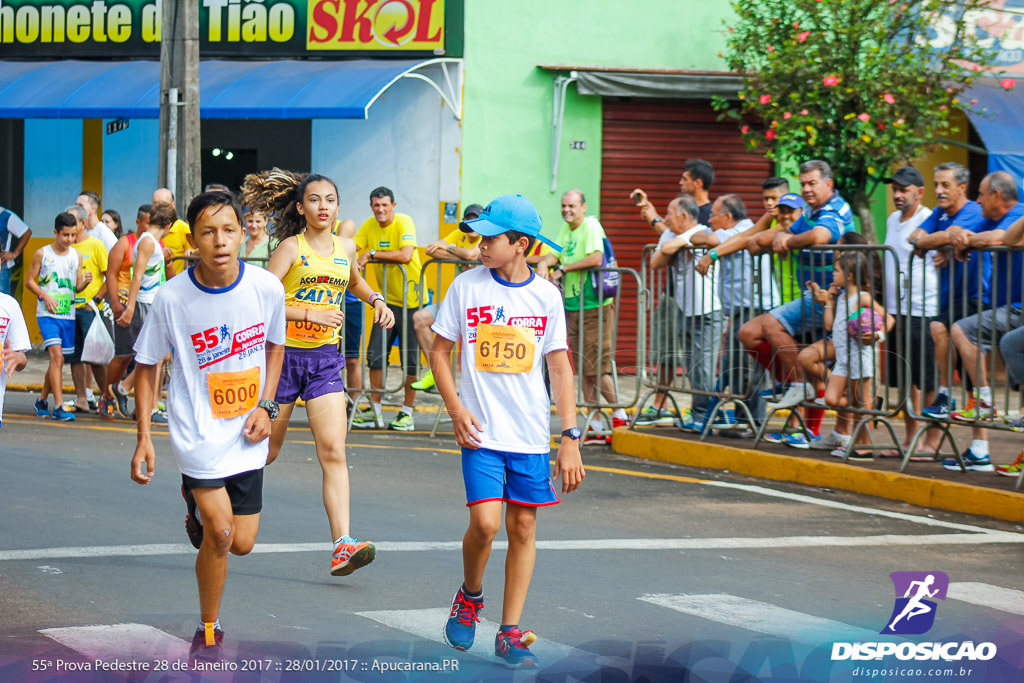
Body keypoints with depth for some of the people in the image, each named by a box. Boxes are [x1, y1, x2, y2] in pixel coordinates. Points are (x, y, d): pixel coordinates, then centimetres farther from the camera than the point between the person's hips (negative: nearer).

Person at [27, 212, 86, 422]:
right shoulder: (42, 254, -1)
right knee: (56, 356, -17)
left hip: (68, 315, 4)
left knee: (58, 360, 10)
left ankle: (42, 400, 29)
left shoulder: (76, 256, 9)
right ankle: (58, 406, -20)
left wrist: (85, 281, -10)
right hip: (47, 315, -4)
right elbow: (30, 281, 2)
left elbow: (77, 287, 12)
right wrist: (45, 296, -13)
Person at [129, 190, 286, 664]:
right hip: (197, 430, -3)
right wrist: (144, 438, -6)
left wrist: (265, 406, -2)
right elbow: (147, 365, -2)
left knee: (242, 544, 5)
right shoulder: (172, 297, -15)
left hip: (246, 433, 3)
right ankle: (208, 632, 8)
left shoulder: (266, 287, -10)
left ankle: (202, 504, 40)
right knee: (220, 534, -14)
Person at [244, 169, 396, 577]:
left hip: (325, 358, 3)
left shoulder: (345, 248, 8)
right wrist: (310, 314, -23)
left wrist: (376, 301, 13)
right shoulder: (291, 247, -8)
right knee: (265, 450, 9)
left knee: (333, 451, -11)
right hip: (284, 354, -3)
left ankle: (343, 547, -20)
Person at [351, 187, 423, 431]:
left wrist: (372, 254, -23)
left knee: (410, 357, -1)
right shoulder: (369, 225, 3)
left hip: (412, 299, -5)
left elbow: (406, 255, -28)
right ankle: (374, 412, 11)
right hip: (388, 300, 5)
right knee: (375, 354, 2)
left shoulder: (404, 223, -14)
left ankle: (407, 413, 8)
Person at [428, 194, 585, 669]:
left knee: (523, 527, 2)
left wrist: (570, 438, 0)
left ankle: (510, 634, 10)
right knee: (485, 522, -14)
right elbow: (439, 350, 6)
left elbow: (560, 368, 4)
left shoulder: (546, 295, 1)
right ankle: (470, 596, 16)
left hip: (531, 434, 2)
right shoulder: (467, 286, -1)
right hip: (482, 431, -1)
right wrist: (456, 409, -7)